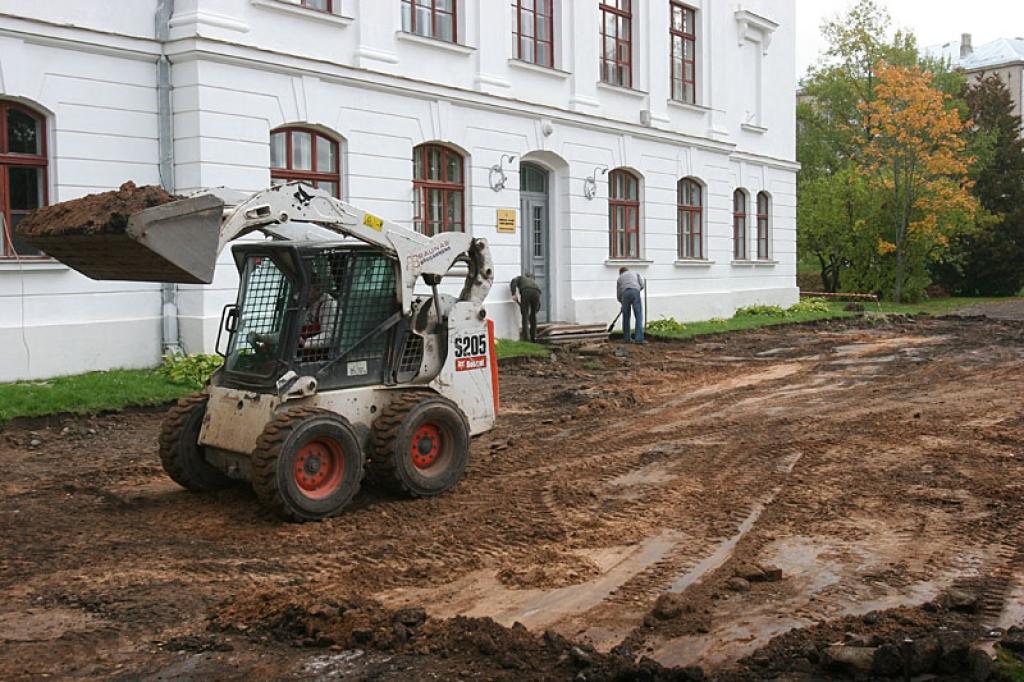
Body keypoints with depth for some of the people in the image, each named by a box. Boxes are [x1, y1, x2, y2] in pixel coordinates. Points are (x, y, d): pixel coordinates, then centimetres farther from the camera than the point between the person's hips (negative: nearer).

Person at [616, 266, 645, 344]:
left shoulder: (619, 278, 30)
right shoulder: (636, 273, 29)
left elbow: (618, 295, 28)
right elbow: (642, 285, 16)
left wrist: (623, 302, 45)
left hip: (625, 294, 1)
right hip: (635, 292, -1)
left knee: (626, 317, 13)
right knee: (639, 317, -1)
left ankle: (627, 338, 16)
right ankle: (639, 338, -10)